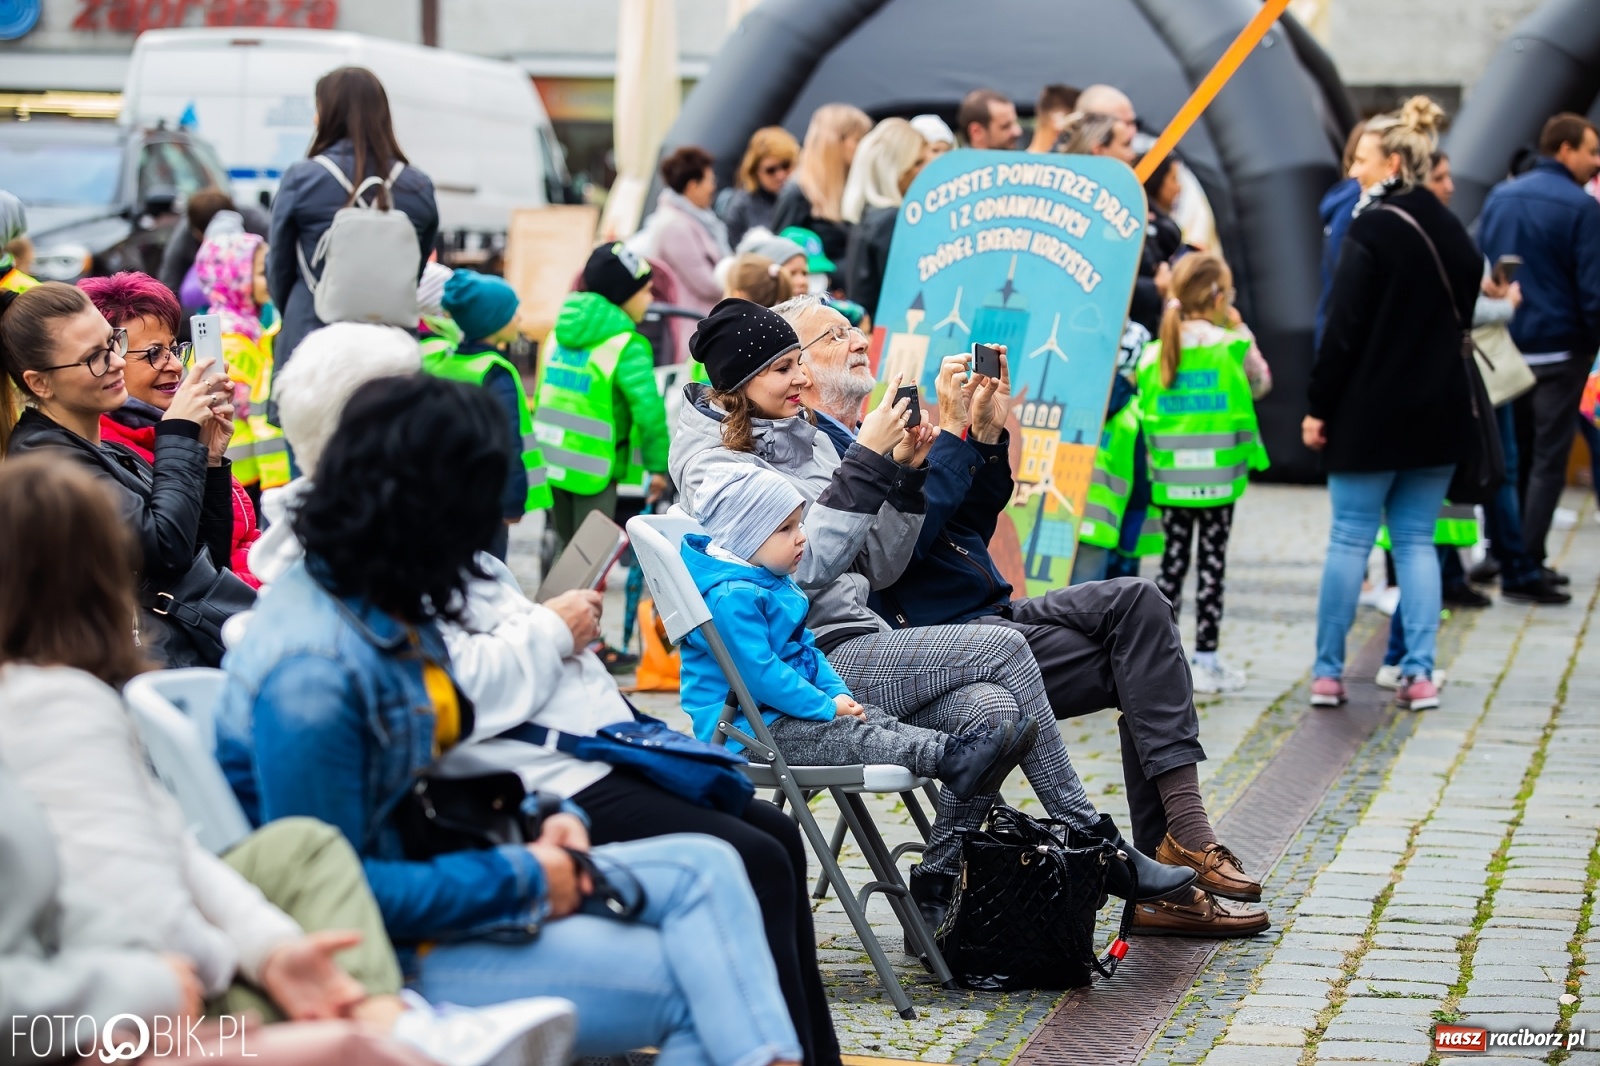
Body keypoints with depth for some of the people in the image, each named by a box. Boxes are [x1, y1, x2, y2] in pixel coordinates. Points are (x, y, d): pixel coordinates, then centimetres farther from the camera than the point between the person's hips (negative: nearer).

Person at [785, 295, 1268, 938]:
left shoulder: (863, 437, 23)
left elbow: (970, 529, 21)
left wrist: (989, 433, 7)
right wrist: (953, 432, -18)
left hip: (993, 618, 9)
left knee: (1137, 602, -12)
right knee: (1139, 668, -17)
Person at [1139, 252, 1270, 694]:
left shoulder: (1155, 355, 1)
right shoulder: (1232, 348, -7)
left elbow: (1147, 413, 4)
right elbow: (1260, 384, 12)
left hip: (1170, 480, 3)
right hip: (1219, 479, -3)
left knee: (1173, 561, 11)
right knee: (1212, 565, 4)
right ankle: (1205, 660, 6)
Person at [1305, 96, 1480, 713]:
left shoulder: (1372, 229, -13)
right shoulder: (1452, 232, 8)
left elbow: (1344, 328, -14)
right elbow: (1463, 315, 14)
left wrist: (1319, 406, -8)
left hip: (1371, 410, -6)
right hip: (1439, 408, 6)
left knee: (1349, 540, 2)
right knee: (1417, 540, 9)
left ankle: (1328, 672, 6)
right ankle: (1420, 673, 3)